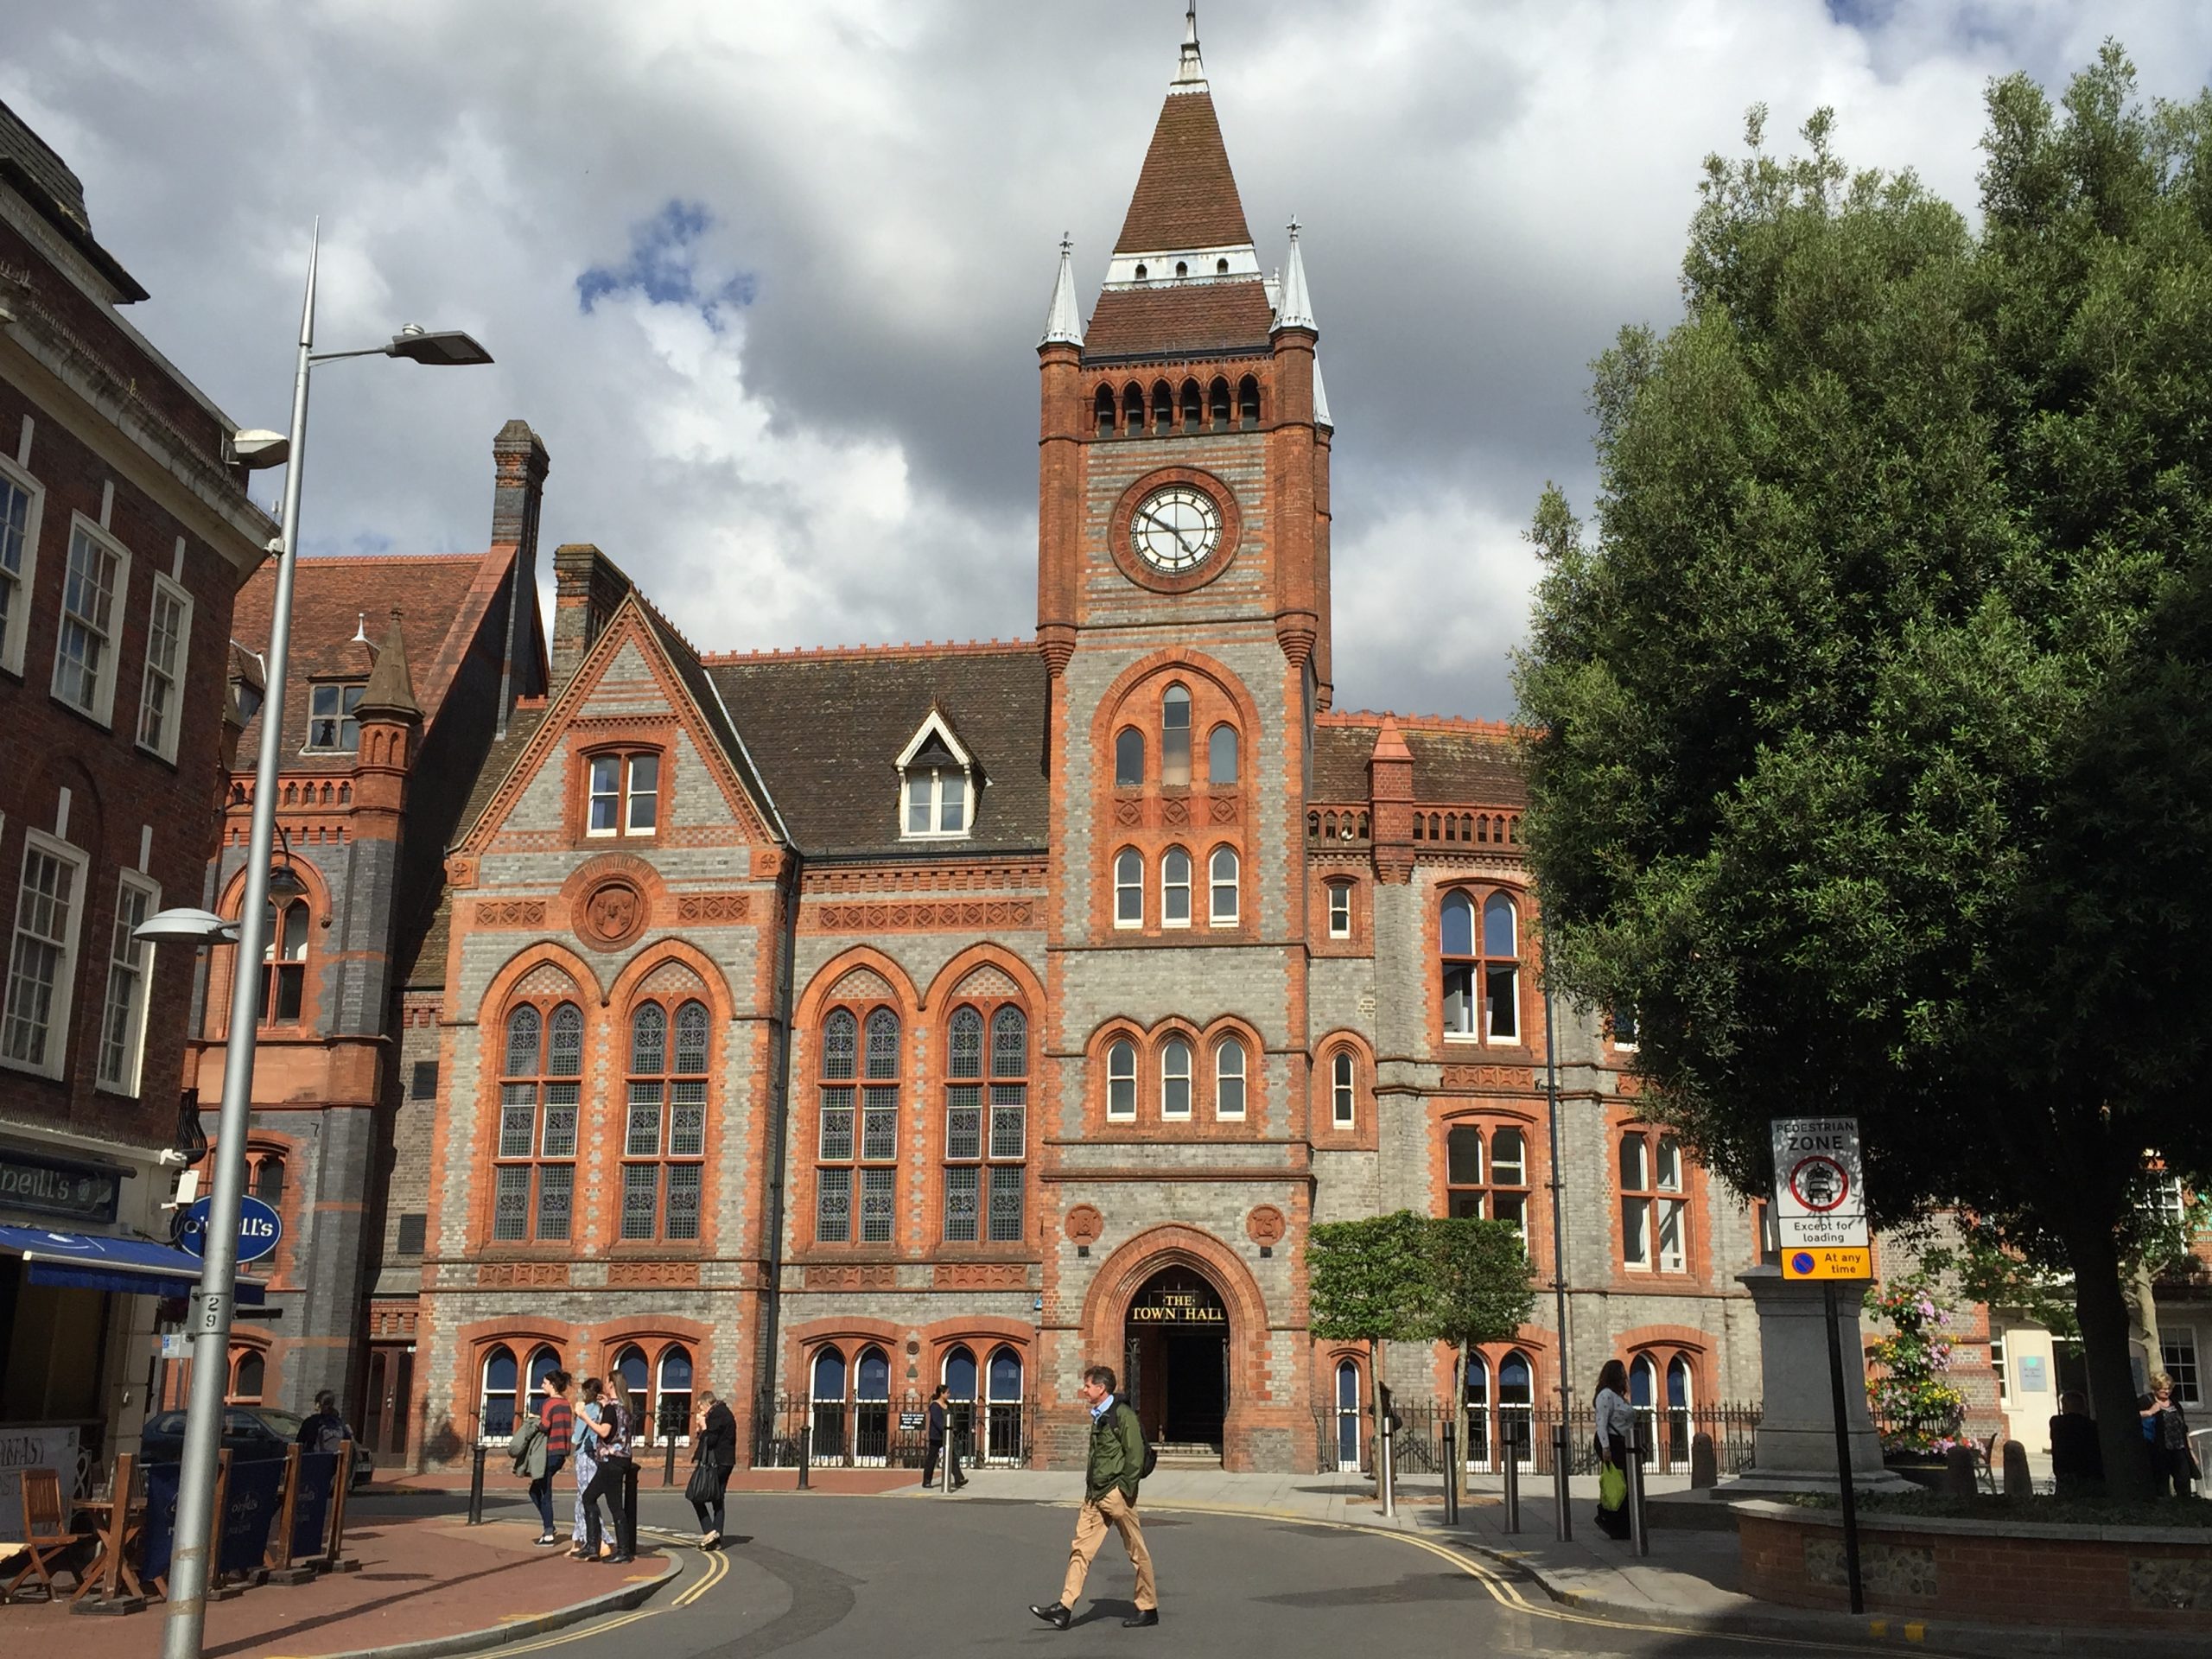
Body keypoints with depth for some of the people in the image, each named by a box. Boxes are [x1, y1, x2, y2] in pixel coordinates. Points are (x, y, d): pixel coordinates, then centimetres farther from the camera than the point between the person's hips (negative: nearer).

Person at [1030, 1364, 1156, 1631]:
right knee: (1080, 1548, 2)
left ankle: (1148, 1608, 13)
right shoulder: (1098, 1416, 15)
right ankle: (1064, 1609, -1)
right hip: (1094, 1495, 9)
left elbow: (1135, 1455, -17)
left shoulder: (1122, 1415, -12)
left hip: (1116, 1494, -9)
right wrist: (1091, 1488, 18)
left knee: (1137, 1552, 3)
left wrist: (1124, 1489, -18)